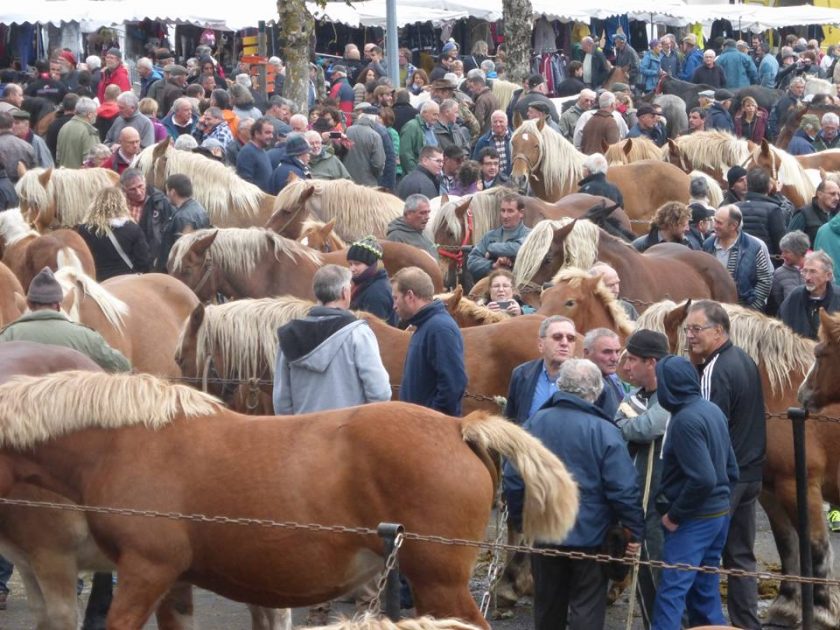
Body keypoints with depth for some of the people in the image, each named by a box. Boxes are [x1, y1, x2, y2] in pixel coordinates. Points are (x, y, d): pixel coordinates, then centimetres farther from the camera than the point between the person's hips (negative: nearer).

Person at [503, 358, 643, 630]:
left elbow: (512, 479, 2)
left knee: (547, 607, 18)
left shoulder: (534, 424, -2)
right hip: (590, 536, -4)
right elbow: (624, 490, -16)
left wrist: (521, 518, 15)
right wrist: (635, 530, -6)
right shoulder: (605, 432, -15)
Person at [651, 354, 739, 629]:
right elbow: (731, 469, 14)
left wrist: (674, 515, -16)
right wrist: (721, 500, 17)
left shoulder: (685, 420, -19)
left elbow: (702, 479, -26)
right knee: (705, 594, 14)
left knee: (671, 593, -10)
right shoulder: (713, 411, 8)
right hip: (720, 514, 9)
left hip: (693, 522, -9)